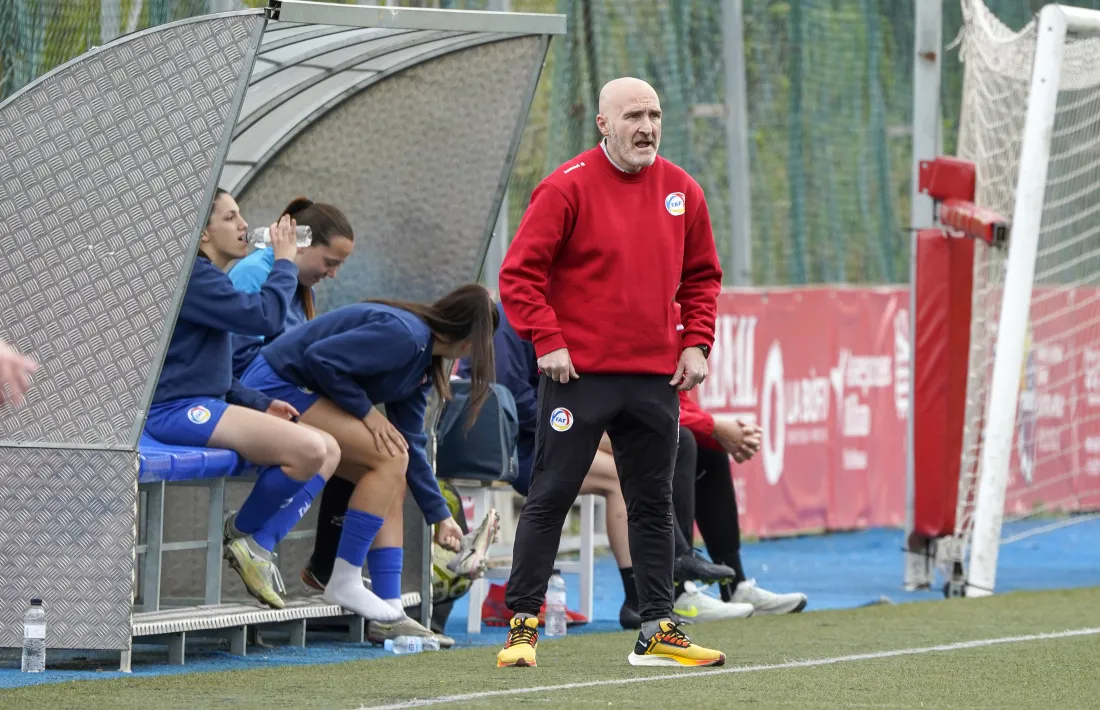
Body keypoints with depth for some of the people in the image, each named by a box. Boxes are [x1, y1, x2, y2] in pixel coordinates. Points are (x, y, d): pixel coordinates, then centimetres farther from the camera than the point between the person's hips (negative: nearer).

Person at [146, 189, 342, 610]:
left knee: (329, 450, 4)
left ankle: (258, 544, -3)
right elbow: (264, 317, -21)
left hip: (206, 407, 11)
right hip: (176, 411, -11)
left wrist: (260, 404, 13)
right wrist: (284, 262, -5)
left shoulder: (207, 278, 22)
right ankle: (246, 535, -3)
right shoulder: (191, 275, -11)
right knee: (308, 449, -25)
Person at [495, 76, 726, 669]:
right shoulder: (569, 187, -8)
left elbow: (702, 276, 18)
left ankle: (658, 631, 13)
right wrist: (547, 341, -14)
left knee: (653, 503, 8)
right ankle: (522, 624, 1)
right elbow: (519, 272, -9)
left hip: (655, 377, 5)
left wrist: (695, 343, 7)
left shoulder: (680, 191, 8)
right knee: (550, 498, -3)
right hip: (578, 374, -5)